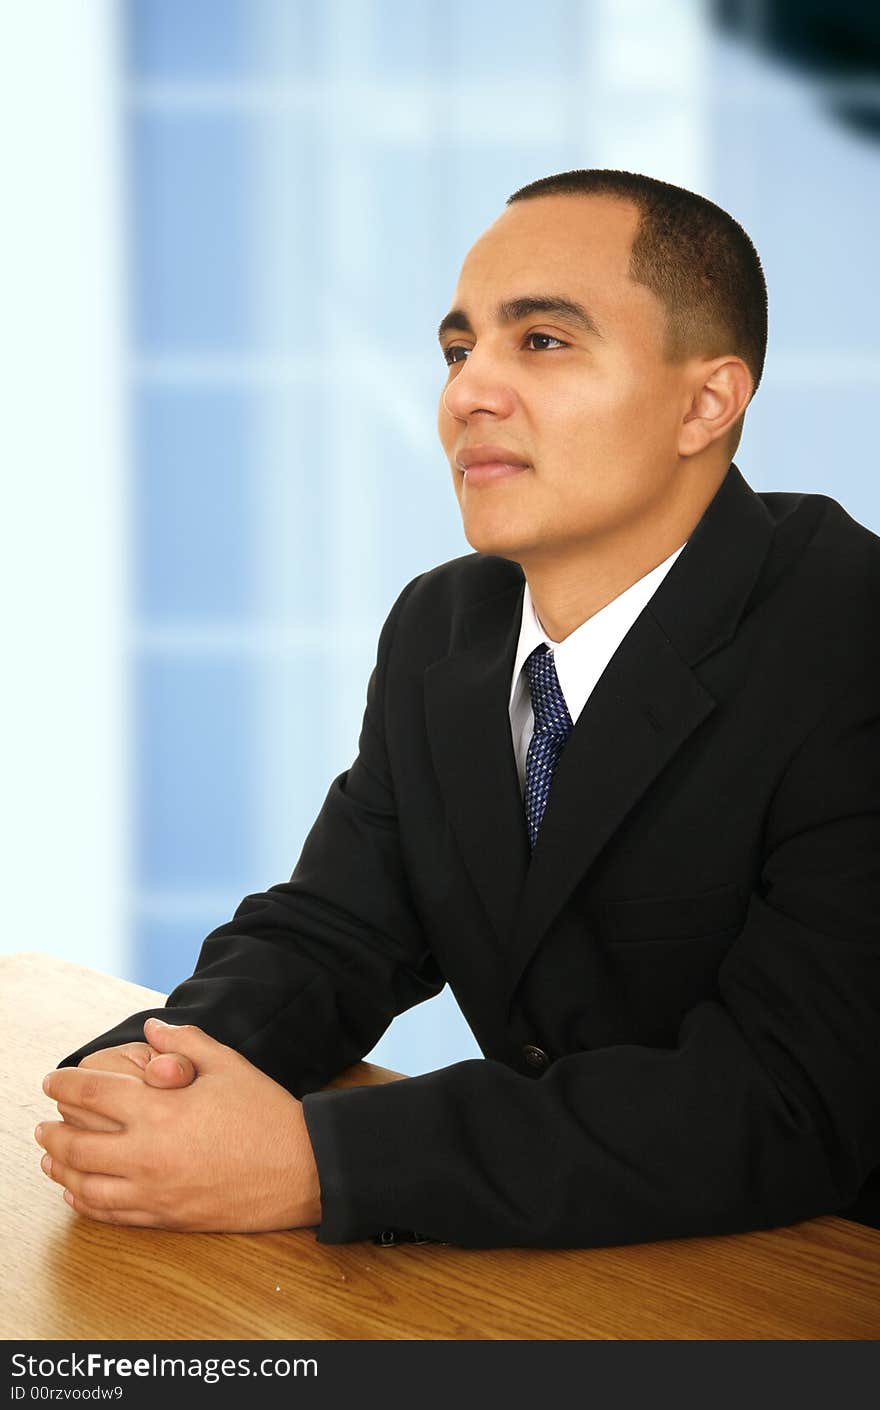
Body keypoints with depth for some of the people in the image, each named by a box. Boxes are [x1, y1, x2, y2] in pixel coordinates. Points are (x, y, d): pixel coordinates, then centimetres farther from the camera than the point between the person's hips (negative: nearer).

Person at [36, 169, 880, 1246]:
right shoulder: (441, 627, 5)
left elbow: (790, 1109, -25)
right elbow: (331, 932, 8)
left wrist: (314, 1163, -28)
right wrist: (154, 1064, -15)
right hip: (541, 1258, 6)